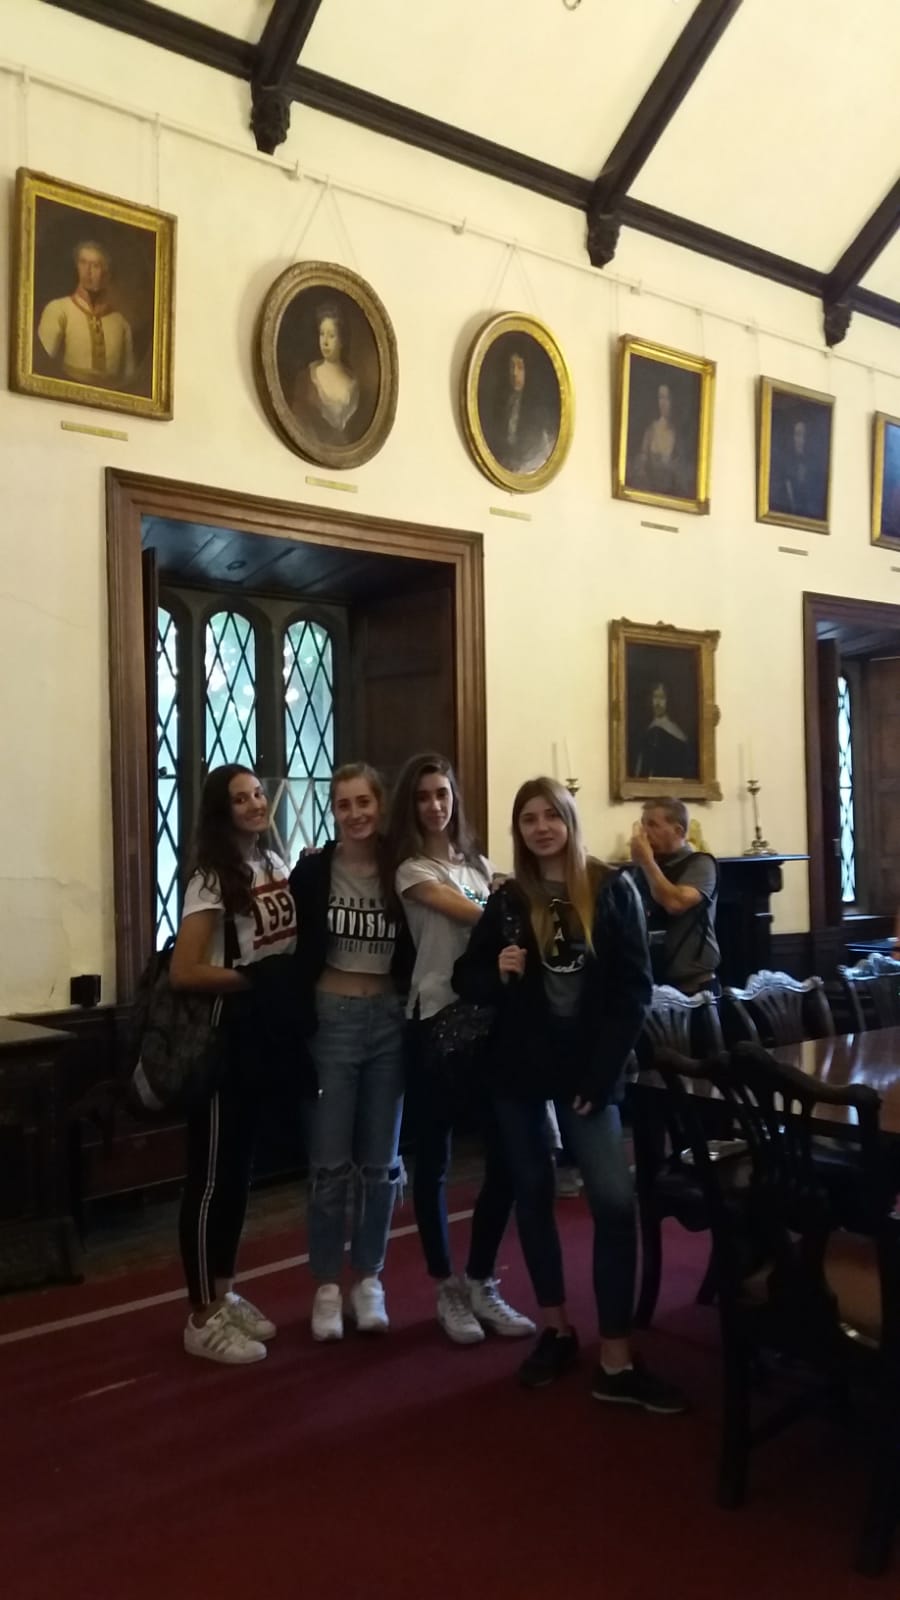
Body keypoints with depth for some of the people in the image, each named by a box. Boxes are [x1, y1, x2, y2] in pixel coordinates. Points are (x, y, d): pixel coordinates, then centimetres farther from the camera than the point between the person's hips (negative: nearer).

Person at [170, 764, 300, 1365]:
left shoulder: (277, 863, 7)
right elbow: (183, 971, -20)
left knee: (241, 1168, 17)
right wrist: (258, 978, -14)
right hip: (224, 1034, -7)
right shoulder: (212, 878, -15)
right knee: (213, 1174, 2)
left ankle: (226, 1296, 31)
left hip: (269, 1031, 8)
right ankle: (203, 1318, 15)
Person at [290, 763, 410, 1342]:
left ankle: (369, 1279, 25)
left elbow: (417, 952, 5)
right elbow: (295, 951, -3)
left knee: (381, 1162, 10)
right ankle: (327, 1286, 18)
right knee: (330, 1163, 4)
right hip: (332, 1019, -2)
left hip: (389, 1021, 2)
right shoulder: (313, 871, -5)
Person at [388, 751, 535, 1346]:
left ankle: (481, 1282, 21)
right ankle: (448, 1289, 21)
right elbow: (475, 915, -12)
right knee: (434, 1158, 5)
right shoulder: (413, 870, -3)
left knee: (506, 1154, 3)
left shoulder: (478, 862, 15)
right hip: (436, 1019, -5)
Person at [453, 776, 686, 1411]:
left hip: (589, 1068, -2)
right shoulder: (506, 901, 3)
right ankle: (557, 1329, 27)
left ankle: (617, 1362, -1)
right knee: (533, 1195, 11)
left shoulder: (612, 891, -3)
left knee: (616, 1201, -10)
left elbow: (634, 988, -5)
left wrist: (600, 1072, -12)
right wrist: (497, 973, -15)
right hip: (519, 1068, 3)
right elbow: (467, 979, 8)